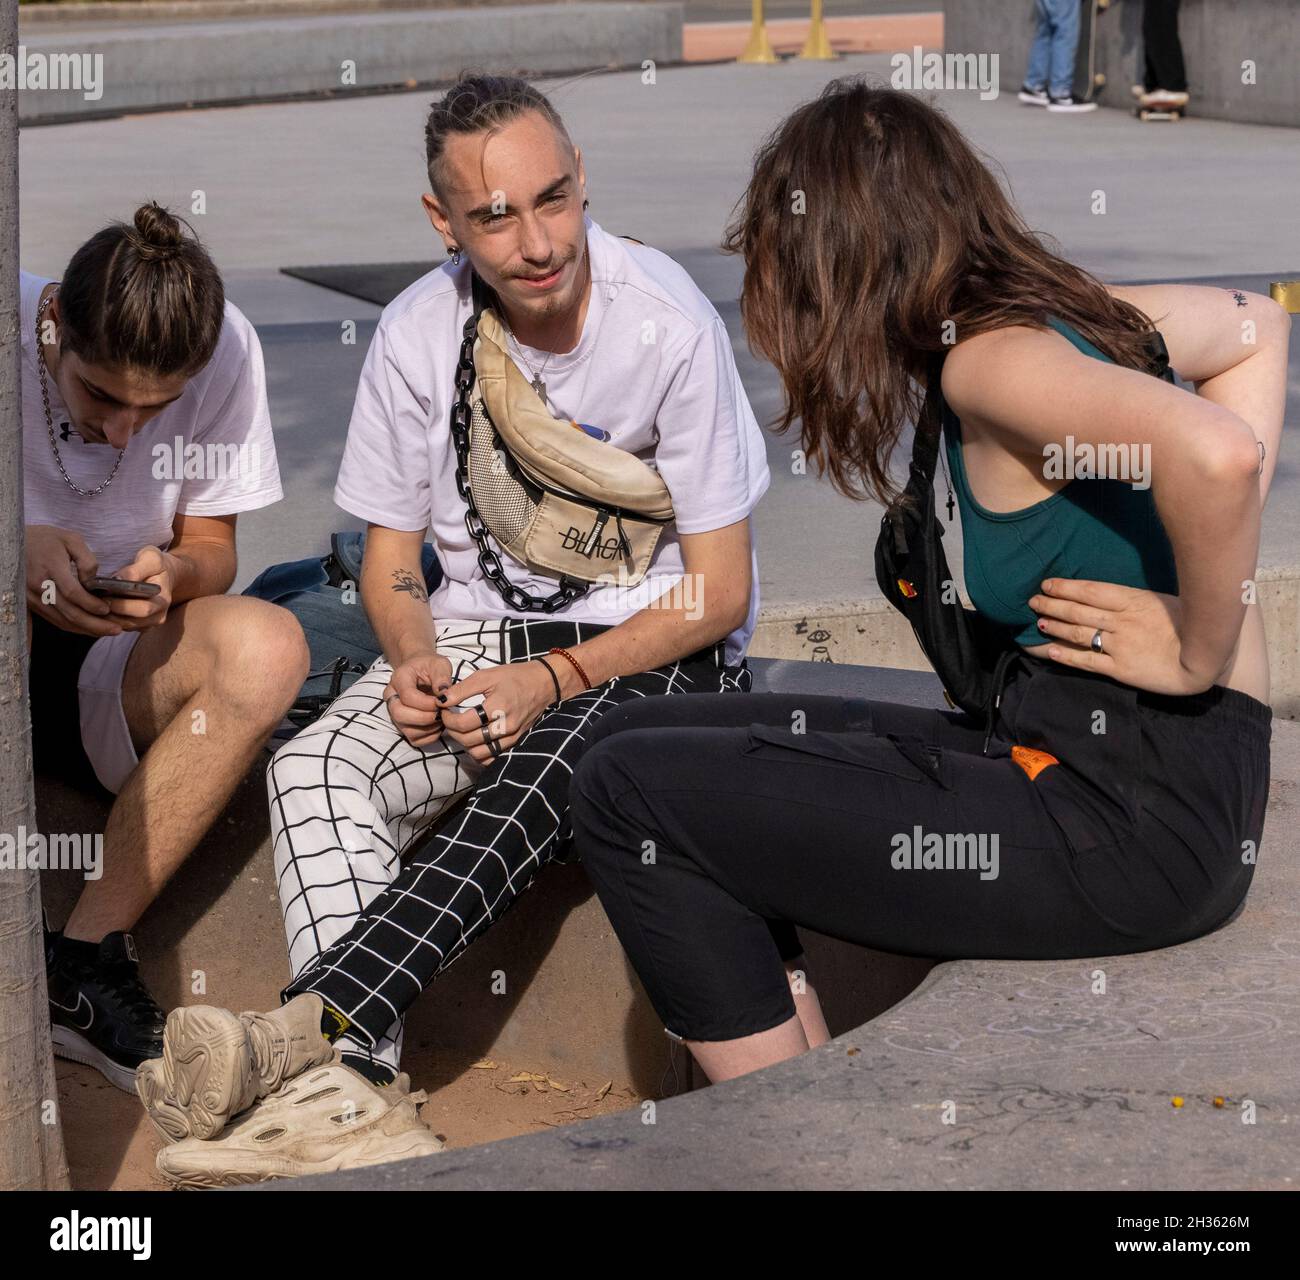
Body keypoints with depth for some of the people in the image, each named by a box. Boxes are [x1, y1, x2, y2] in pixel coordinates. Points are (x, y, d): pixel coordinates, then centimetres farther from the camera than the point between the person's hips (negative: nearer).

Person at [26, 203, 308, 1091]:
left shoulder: (227, 349, -10)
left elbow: (213, 549, 0)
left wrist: (174, 572, -24)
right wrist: (20, 553, -32)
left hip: (105, 680, 3)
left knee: (266, 648, -28)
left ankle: (84, 959, -21)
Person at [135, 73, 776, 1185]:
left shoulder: (669, 324, -15)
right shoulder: (418, 335, -4)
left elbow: (720, 592, -11)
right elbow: (390, 562, 7)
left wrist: (553, 678, -21)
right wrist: (415, 662, -16)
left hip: (653, 647, -3)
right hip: (480, 630, 4)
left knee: (541, 771, -37)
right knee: (318, 768, -26)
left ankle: (307, 1028, -48)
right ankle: (353, 1091, -43)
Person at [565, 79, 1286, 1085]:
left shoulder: (989, 358, -16)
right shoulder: (1073, 310, 11)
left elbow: (1216, 452, -33)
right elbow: (1256, 324, 28)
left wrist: (1201, 651, -18)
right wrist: (1221, 548, 16)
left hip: (1132, 816, -10)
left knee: (631, 795, -10)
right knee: (645, 732, 12)